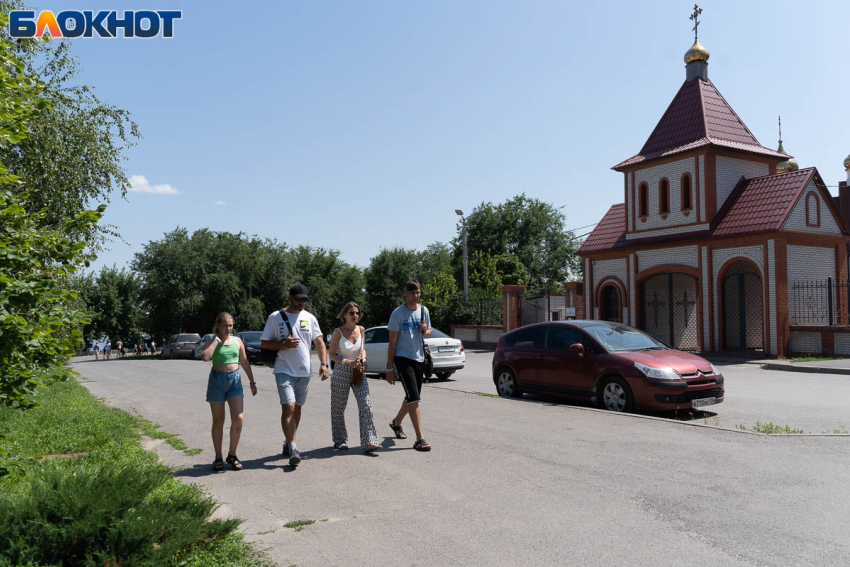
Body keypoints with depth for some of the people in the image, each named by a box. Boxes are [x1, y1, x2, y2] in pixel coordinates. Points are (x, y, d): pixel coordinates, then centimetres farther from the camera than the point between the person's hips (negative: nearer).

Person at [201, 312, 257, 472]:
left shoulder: (237, 340, 8)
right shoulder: (212, 341, -1)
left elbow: (244, 362, 14)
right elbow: (205, 357, -21)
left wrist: (252, 381, 14)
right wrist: (216, 339, -14)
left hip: (235, 380, 2)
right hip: (217, 380, -2)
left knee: (238, 419, -7)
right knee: (218, 422, 6)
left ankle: (232, 455, 10)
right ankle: (218, 458, 17)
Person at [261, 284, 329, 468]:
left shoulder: (310, 318, 9)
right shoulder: (276, 317, -1)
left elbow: (319, 342, 6)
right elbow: (264, 343, 1)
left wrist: (323, 364, -7)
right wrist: (284, 345, -16)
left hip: (304, 371, 4)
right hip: (284, 370, -4)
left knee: (297, 408, 13)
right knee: (288, 408, -14)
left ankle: (288, 443, 28)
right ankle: (292, 449, -15)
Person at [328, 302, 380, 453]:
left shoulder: (361, 330, 3)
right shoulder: (338, 332, -9)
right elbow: (332, 355, -8)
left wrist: (363, 358, -4)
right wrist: (349, 362, -20)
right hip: (341, 372, -3)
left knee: (366, 405, -9)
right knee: (339, 407, 7)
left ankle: (369, 442, -11)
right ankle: (340, 440, 25)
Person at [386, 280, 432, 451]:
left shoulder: (424, 311, 7)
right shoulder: (398, 314, -9)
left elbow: (428, 333, 21)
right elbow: (392, 342, -7)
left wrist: (426, 330, -6)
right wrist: (390, 368, -9)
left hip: (419, 359, 6)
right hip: (402, 358, -6)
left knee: (411, 397, 17)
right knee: (413, 398, -15)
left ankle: (396, 422, 42)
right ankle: (420, 439, -15)